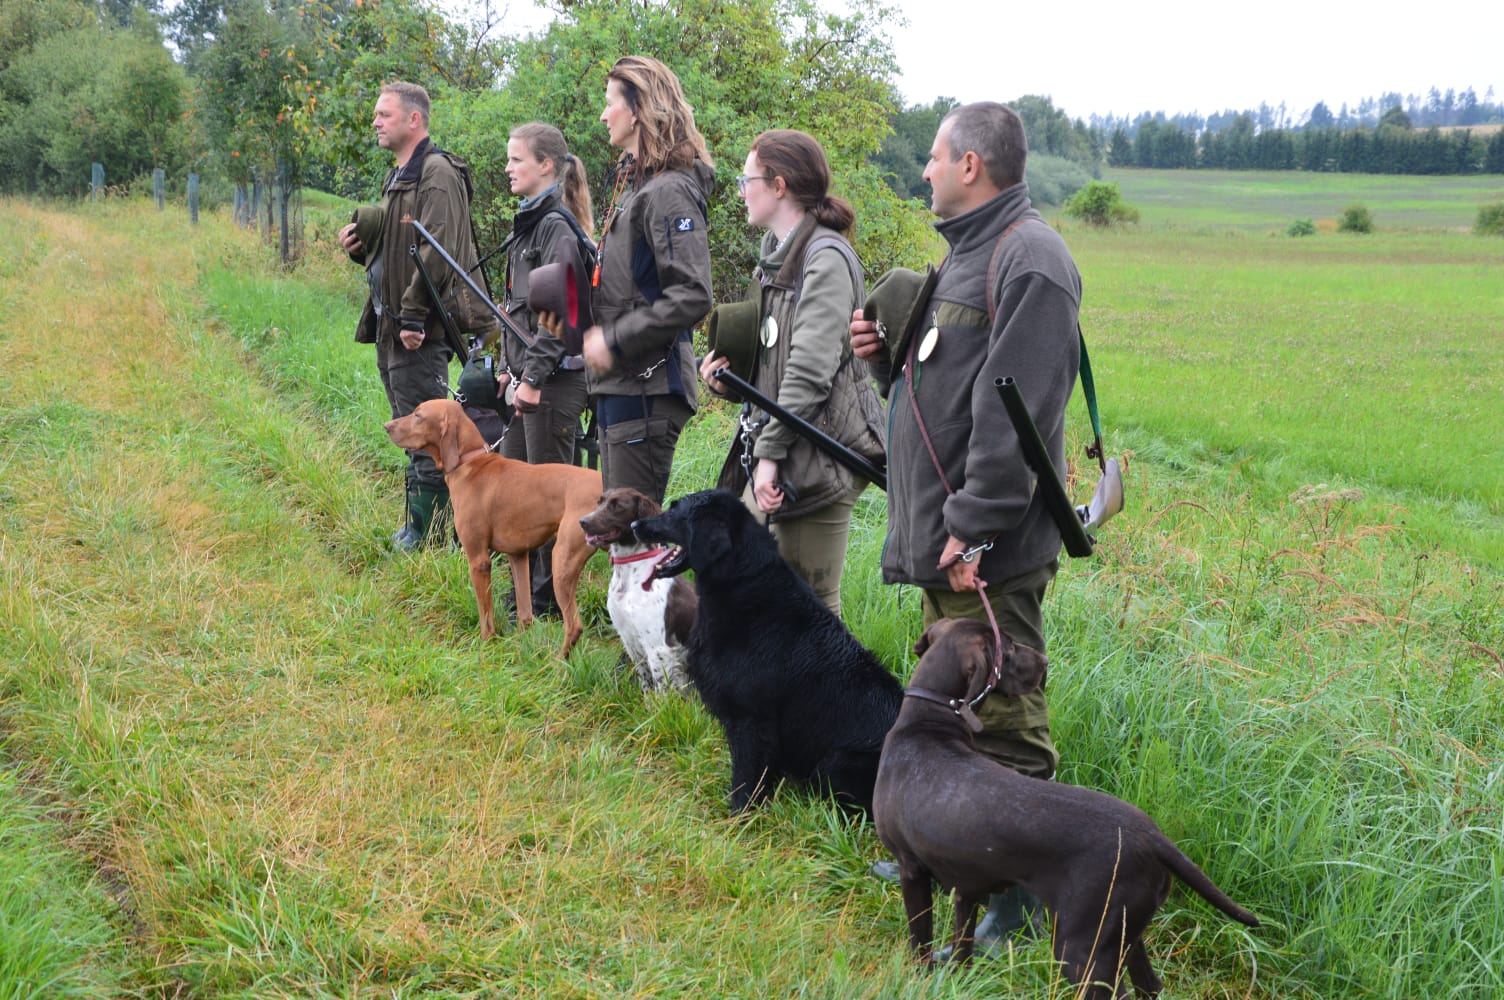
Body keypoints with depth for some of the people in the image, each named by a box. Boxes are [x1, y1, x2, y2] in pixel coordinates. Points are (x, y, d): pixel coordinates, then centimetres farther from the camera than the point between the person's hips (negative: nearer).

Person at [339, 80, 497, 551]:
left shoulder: (437, 174, -13)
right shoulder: (398, 176, 19)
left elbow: (436, 252, -22)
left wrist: (414, 314, -24)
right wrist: (360, 247, 7)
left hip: (421, 331, -10)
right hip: (392, 325, 10)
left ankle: (425, 527, 0)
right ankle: (421, 523, 22)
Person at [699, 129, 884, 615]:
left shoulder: (826, 258, -13)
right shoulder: (777, 254, 17)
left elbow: (811, 370, -20)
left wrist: (771, 452, -20)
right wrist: (729, 371, 2)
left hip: (818, 456, -9)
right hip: (772, 448, 10)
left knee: (813, 605, -4)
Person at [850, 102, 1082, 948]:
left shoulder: (1030, 259, -15)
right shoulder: (969, 252, 18)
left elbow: (1016, 411, -23)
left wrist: (972, 528, -24)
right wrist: (889, 354, 5)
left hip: (989, 549, -11)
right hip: (941, 536, 11)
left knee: (1002, 719, -5)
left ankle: (1020, 889, 3)